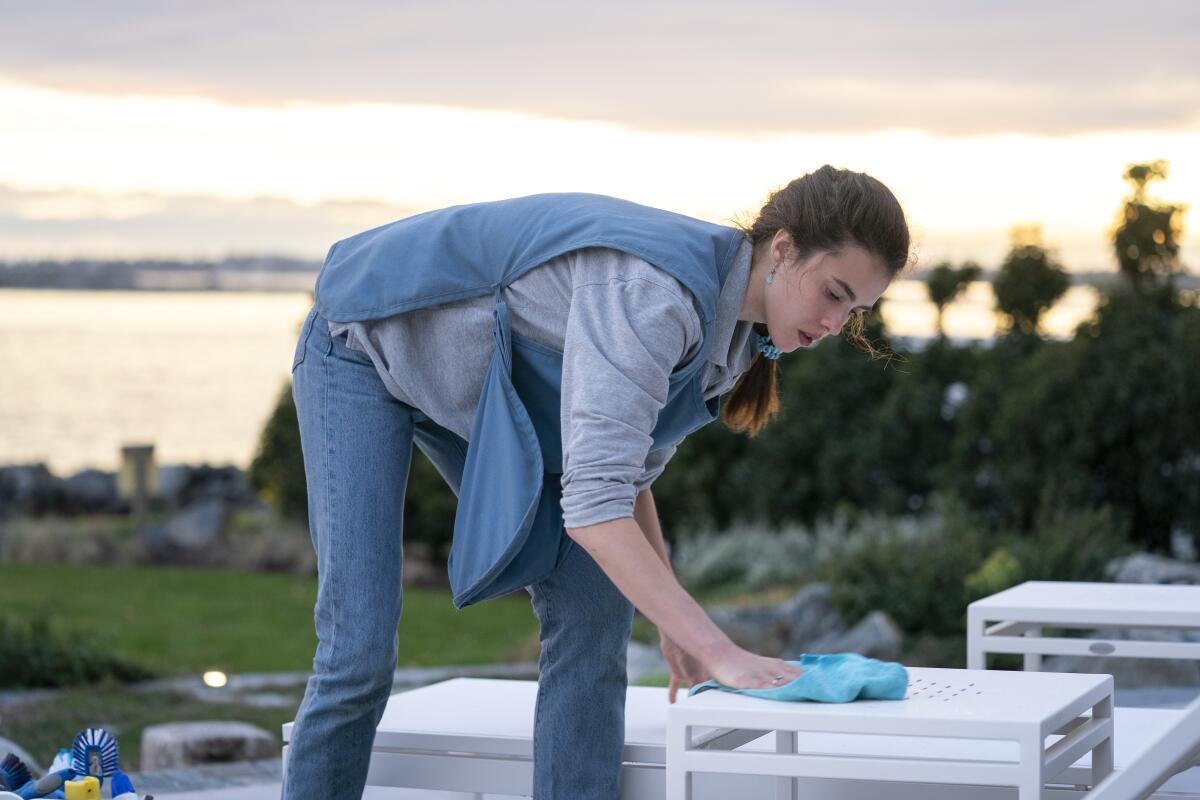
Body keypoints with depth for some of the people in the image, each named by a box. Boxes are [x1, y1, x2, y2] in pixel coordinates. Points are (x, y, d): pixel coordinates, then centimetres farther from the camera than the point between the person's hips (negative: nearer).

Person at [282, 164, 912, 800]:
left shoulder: (737, 327, -8)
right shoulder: (656, 292, -37)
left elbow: (629, 468, 6)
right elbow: (593, 505, -44)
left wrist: (674, 623, 4)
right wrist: (719, 651, -46)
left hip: (487, 391, 8)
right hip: (367, 346, -8)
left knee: (593, 602, -7)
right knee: (360, 652, -15)